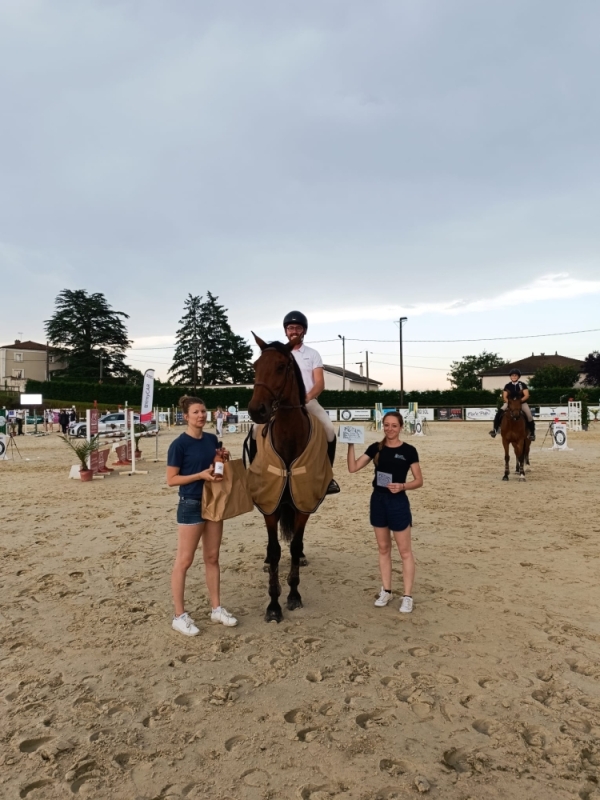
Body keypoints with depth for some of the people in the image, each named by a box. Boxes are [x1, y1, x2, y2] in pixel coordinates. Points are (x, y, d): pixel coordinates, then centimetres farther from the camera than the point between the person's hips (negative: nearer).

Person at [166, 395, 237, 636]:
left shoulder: (212, 439, 6)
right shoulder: (179, 444, -13)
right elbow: (171, 479, -13)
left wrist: (224, 460, -3)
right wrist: (200, 475, -23)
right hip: (191, 505, -6)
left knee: (212, 558, 14)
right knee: (184, 561, 2)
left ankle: (216, 609, 25)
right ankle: (179, 616, 14)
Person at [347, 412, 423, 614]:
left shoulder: (409, 450, -7)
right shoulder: (376, 448, 2)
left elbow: (419, 480, -5)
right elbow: (353, 468, -3)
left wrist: (402, 486, -22)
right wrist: (350, 444, -13)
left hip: (398, 502, -4)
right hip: (378, 500, 4)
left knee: (404, 550, 4)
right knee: (383, 548, 15)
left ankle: (407, 596, 14)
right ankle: (386, 591, 27)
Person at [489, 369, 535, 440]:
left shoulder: (522, 385, -4)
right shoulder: (507, 386, 1)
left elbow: (526, 395, -10)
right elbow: (504, 397, 0)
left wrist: (520, 401, -25)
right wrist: (509, 402, -19)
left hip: (522, 403, -1)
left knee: (529, 416, -21)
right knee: (499, 412, -22)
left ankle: (532, 432, -2)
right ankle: (495, 428, -13)